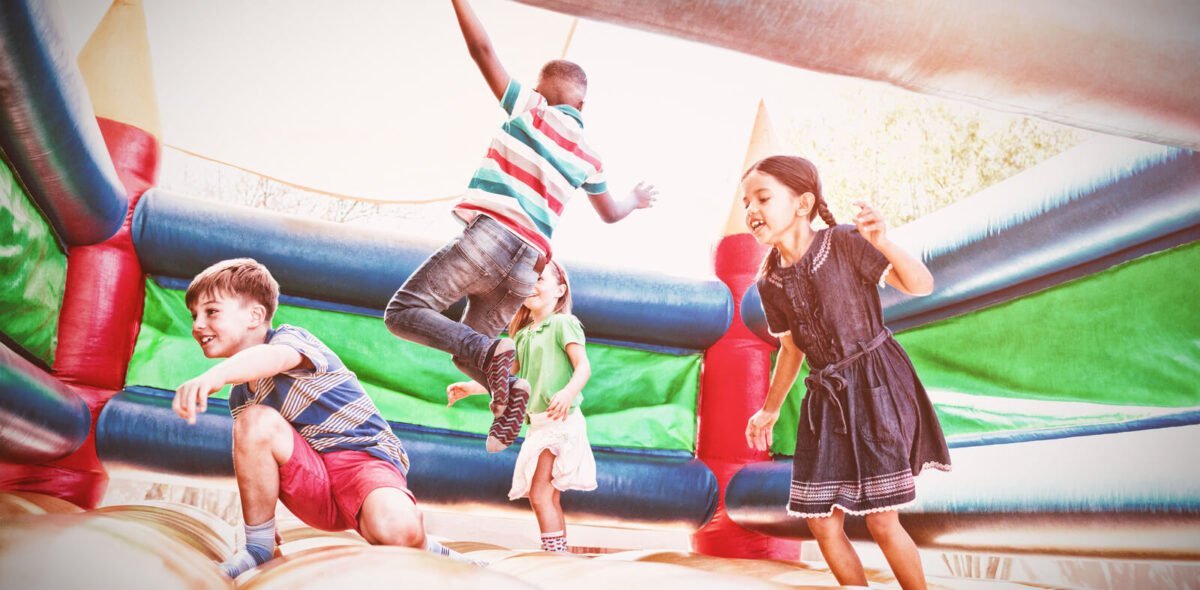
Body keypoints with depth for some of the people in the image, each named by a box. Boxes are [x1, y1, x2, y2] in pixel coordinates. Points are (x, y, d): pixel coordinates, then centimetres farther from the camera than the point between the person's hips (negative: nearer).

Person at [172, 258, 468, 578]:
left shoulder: (290, 337, -8)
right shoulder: (240, 397, 14)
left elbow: (274, 357, -34)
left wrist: (216, 374, -55)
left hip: (365, 459, -6)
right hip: (312, 486, 6)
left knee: (396, 528, -38)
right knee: (255, 419, -22)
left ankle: (423, 549, 0)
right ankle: (257, 549, -6)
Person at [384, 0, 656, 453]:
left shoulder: (532, 110, 6)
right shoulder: (588, 156, 21)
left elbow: (483, 50, 2)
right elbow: (610, 214, 36)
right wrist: (636, 201, 56)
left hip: (490, 237, -6)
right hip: (526, 268, 6)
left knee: (403, 312, -5)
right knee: (466, 347, 20)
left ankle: (491, 353, -26)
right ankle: (508, 386, -11)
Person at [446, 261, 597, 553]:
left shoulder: (562, 323, -5)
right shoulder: (523, 335, 16)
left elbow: (583, 366, -16)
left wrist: (568, 393, -34)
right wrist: (471, 387, 20)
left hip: (560, 420, -8)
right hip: (537, 421, 8)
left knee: (539, 494, -12)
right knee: (549, 497, 11)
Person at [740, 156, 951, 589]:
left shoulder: (842, 243, -13)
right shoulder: (770, 284, 2)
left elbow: (922, 285, -12)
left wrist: (885, 245, -30)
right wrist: (769, 411, 21)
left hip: (876, 385, -5)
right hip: (825, 397, 6)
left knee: (881, 521, -4)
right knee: (821, 523, 6)